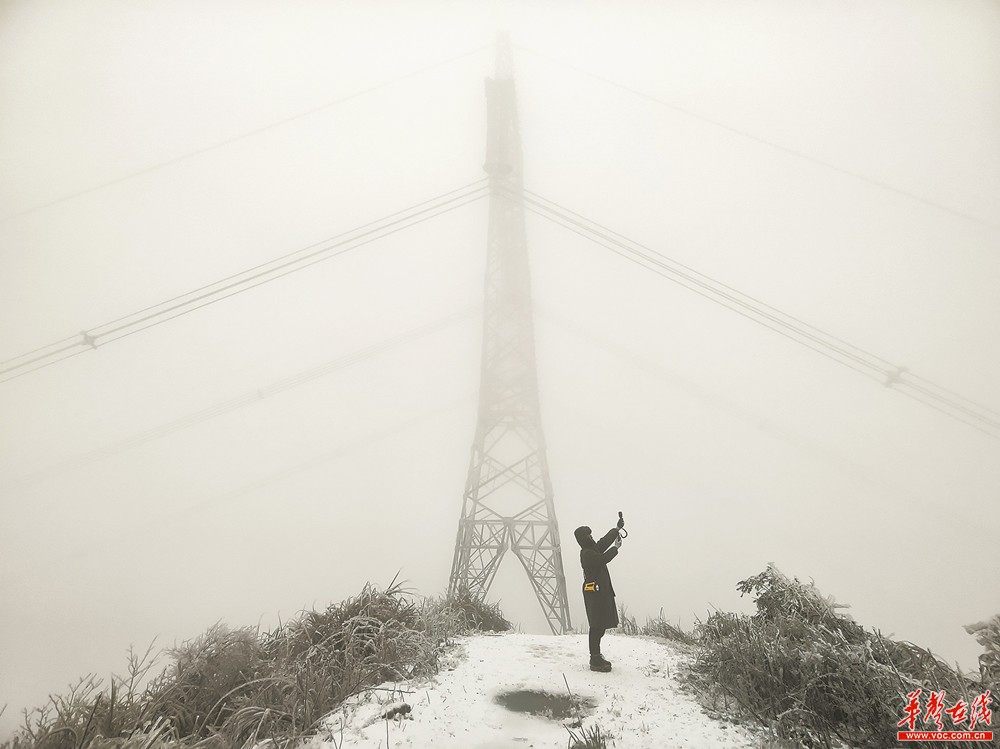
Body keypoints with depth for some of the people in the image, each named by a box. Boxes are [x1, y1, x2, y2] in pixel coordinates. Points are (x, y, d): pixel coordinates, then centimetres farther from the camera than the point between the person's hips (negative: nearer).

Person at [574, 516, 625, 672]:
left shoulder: (592, 550, 16)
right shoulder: (587, 554, -14)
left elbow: (604, 542, 26)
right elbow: (603, 559, -22)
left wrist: (617, 528, 29)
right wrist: (616, 548, -8)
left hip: (601, 592, 10)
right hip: (595, 592, -10)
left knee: (600, 626, 14)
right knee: (597, 626, -8)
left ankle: (596, 657, 22)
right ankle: (595, 661, -5)